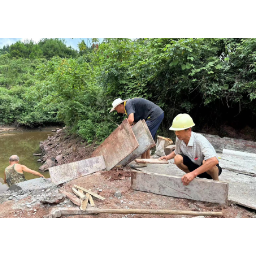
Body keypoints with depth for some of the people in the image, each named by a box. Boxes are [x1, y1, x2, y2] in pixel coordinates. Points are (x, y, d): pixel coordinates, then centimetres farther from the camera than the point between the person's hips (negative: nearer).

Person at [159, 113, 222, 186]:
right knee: (177, 159, -22)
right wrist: (168, 157, -11)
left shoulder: (199, 140, -32)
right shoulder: (179, 139, -13)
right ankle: (192, 178, 5)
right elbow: (176, 152, 10)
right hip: (195, 166, 5)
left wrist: (193, 173, -49)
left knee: (206, 162, -39)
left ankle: (216, 181, -7)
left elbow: (214, 160, -44)